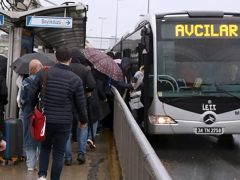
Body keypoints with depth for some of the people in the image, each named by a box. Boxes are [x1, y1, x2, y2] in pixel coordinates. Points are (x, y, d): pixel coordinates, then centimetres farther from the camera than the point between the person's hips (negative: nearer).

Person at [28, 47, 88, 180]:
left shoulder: (43, 73, -5)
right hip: (64, 123, -2)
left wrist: (34, 110, 18)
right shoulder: (75, 79, -9)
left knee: (45, 147, 23)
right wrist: (83, 120, 13)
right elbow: (81, 104, -3)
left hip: (44, 119, 2)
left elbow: (32, 95, 0)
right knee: (59, 154, 10)